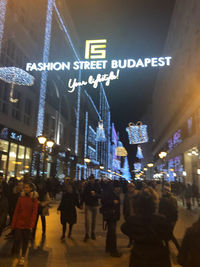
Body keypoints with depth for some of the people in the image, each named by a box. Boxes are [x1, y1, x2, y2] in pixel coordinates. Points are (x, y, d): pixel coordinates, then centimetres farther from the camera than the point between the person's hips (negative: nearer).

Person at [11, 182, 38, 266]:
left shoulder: (34, 199, -5)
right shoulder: (21, 198, -1)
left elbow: (34, 212, -6)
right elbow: (16, 211, -1)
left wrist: (31, 224, -11)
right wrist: (13, 224, -4)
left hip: (27, 224, 0)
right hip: (19, 222, 1)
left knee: (25, 240, 10)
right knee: (17, 239, -3)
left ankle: (22, 257, 28)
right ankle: (17, 255, 22)